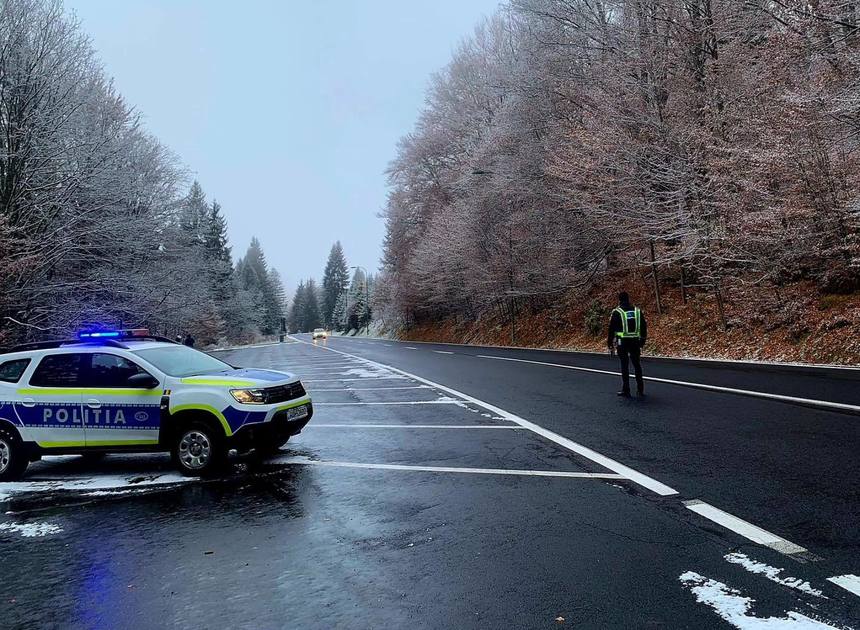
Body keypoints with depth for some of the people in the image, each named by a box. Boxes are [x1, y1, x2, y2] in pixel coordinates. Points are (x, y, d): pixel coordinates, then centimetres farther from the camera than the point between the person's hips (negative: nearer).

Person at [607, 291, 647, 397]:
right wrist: (642, 343, 19)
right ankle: (640, 389, 16)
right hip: (635, 342, 4)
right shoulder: (637, 311, 8)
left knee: (624, 365, 2)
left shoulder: (616, 312, -4)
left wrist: (610, 345, 4)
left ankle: (626, 390, 3)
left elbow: (611, 329, -4)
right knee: (637, 364, 13)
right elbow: (644, 328, 12)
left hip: (622, 342, -4)